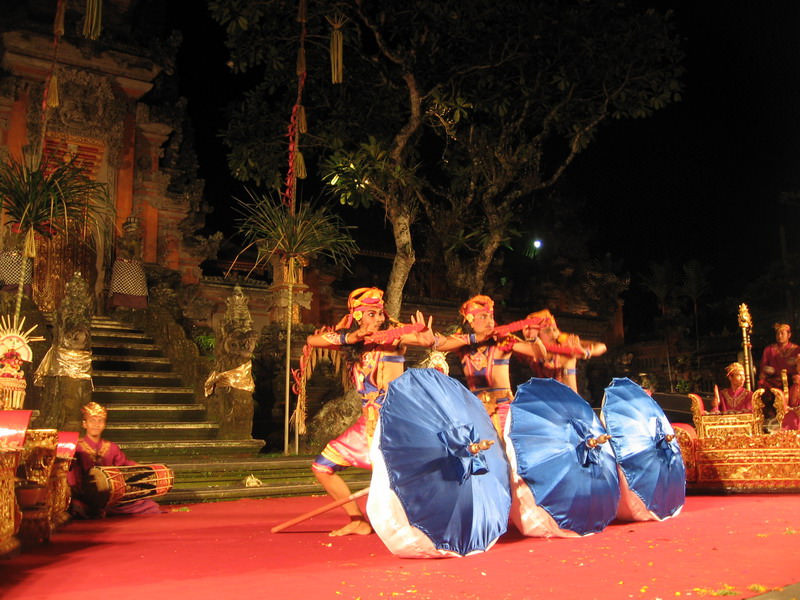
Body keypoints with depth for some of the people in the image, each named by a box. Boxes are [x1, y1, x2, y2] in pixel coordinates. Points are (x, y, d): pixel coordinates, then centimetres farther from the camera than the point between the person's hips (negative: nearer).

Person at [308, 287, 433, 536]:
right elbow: (312, 340, -2)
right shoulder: (354, 343, 8)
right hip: (369, 419, 7)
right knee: (322, 466, 10)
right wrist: (349, 338, -15)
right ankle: (359, 521, 18)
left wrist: (427, 337, -48)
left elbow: (428, 341, -23)